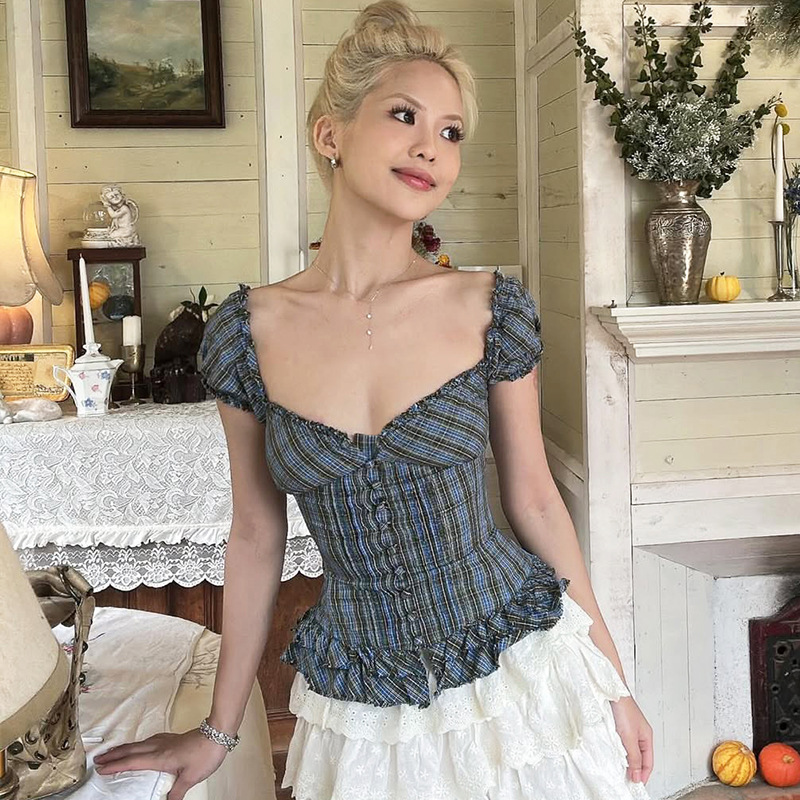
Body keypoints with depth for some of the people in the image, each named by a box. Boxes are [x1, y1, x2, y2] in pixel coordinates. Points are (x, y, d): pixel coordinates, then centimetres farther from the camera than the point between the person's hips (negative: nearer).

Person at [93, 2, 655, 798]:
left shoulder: (492, 309, -9)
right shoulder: (246, 331, -7)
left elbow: (534, 498, 1)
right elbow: (256, 536, 2)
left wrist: (614, 682, 4)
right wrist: (218, 730, 9)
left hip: (523, 680, 0)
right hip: (360, 722, 1)